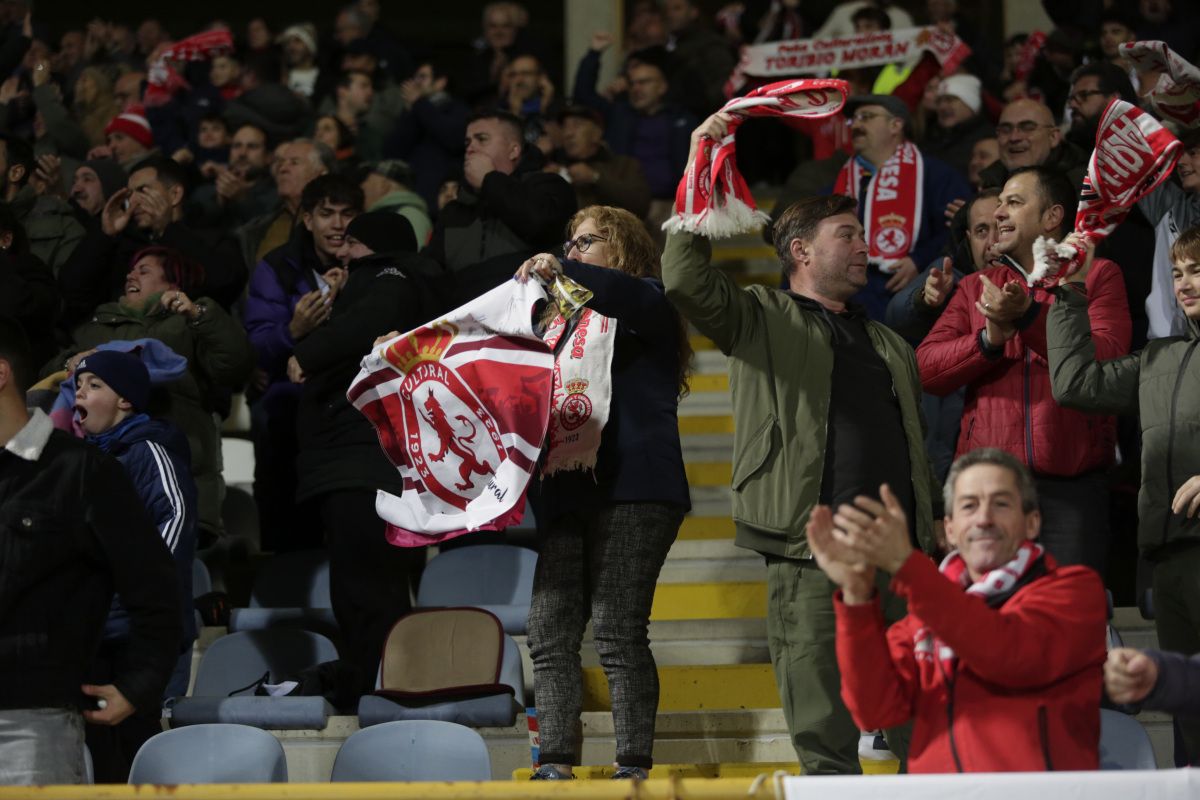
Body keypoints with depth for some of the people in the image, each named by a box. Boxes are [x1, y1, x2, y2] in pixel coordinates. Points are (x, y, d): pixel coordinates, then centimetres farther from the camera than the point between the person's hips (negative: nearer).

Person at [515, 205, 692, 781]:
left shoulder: (643, 302, 7)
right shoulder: (563, 321, 28)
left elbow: (631, 297, -17)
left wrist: (562, 271, -26)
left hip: (630, 490, -7)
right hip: (565, 492, 7)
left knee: (618, 632, -12)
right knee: (549, 632, -5)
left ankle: (633, 767, -10)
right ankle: (555, 765, -6)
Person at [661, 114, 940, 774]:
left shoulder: (890, 345, 26)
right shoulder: (761, 320, 9)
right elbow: (686, 279, -10)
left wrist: (931, 545, 16)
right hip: (810, 561, -5)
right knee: (825, 735, -5)